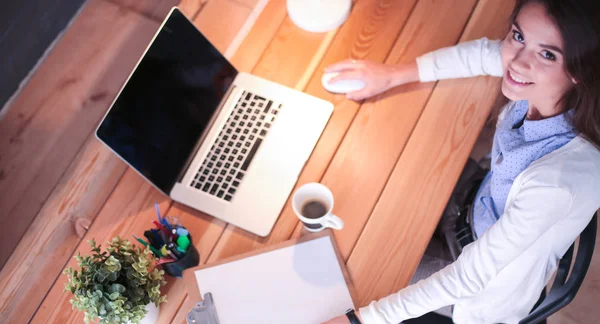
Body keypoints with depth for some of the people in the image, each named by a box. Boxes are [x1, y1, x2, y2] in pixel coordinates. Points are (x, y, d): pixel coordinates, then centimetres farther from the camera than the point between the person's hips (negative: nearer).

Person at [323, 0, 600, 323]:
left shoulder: (560, 181, -44)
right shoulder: (538, 87, -25)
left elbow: (469, 278, -35)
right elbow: (482, 53, -3)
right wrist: (392, 75, -9)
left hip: (490, 293, -5)